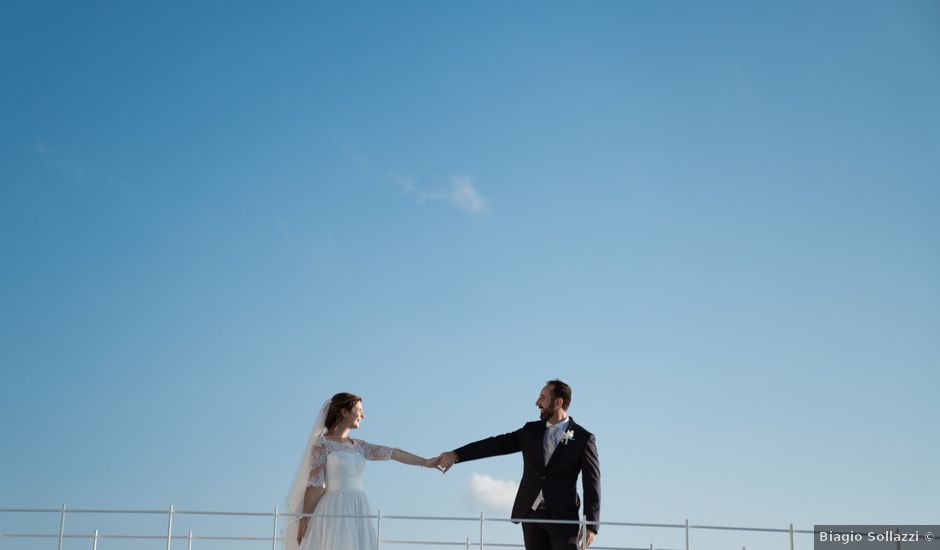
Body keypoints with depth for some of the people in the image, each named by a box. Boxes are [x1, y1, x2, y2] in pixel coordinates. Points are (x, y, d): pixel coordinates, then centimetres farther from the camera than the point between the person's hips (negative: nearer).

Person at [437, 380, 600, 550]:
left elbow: (592, 483, -5)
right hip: (531, 513, 4)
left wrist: (591, 524, -12)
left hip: (562, 516, -4)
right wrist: (455, 455, -2)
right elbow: (497, 444, 6)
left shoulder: (583, 438, -3)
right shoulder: (531, 430, 10)